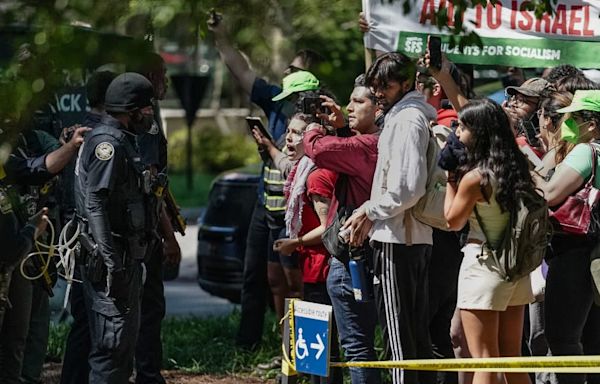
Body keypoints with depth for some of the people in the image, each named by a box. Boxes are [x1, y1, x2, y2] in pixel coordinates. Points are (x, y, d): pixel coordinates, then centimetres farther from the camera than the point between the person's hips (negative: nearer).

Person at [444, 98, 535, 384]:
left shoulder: (474, 178, -17)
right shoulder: (516, 167, 4)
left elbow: (452, 221, -4)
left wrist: (451, 180, 4)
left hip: (483, 264, -7)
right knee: (512, 359, 14)